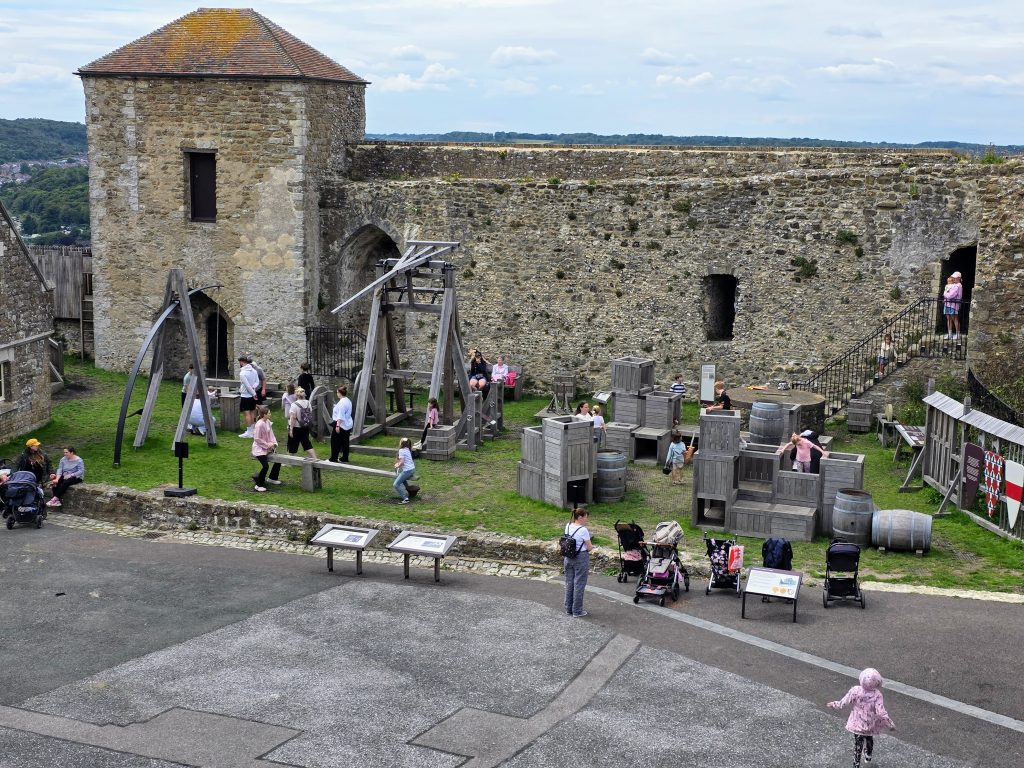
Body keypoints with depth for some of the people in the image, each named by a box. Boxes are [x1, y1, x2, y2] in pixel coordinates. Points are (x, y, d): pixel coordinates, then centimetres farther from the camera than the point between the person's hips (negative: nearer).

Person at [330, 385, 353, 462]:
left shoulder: (342, 402, -20)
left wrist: (337, 425, -24)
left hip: (341, 425, -9)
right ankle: (345, 458, 16)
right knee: (345, 442, 12)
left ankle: (333, 458, 3)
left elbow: (340, 416, -24)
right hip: (348, 425, 9)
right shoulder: (348, 401, 11)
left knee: (335, 442, 0)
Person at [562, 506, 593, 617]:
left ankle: (568, 608, 25)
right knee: (579, 584, 4)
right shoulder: (583, 530, -20)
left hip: (568, 557, 7)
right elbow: (589, 547, -13)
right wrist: (592, 546, 7)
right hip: (581, 558, -7)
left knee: (569, 583, 16)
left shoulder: (568, 526, 1)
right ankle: (577, 610, 12)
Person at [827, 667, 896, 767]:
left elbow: (843, 703, -13)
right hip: (870, 725, 1)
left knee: (858, 744, 13)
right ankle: (868, 756, 55)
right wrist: (890, 724, -15)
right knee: (869, 740, 30)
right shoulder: (877, 695, -26)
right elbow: (881, 712, -27)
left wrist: (834, 705, 7)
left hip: (857, 724, -1)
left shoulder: (855, 691, -22)